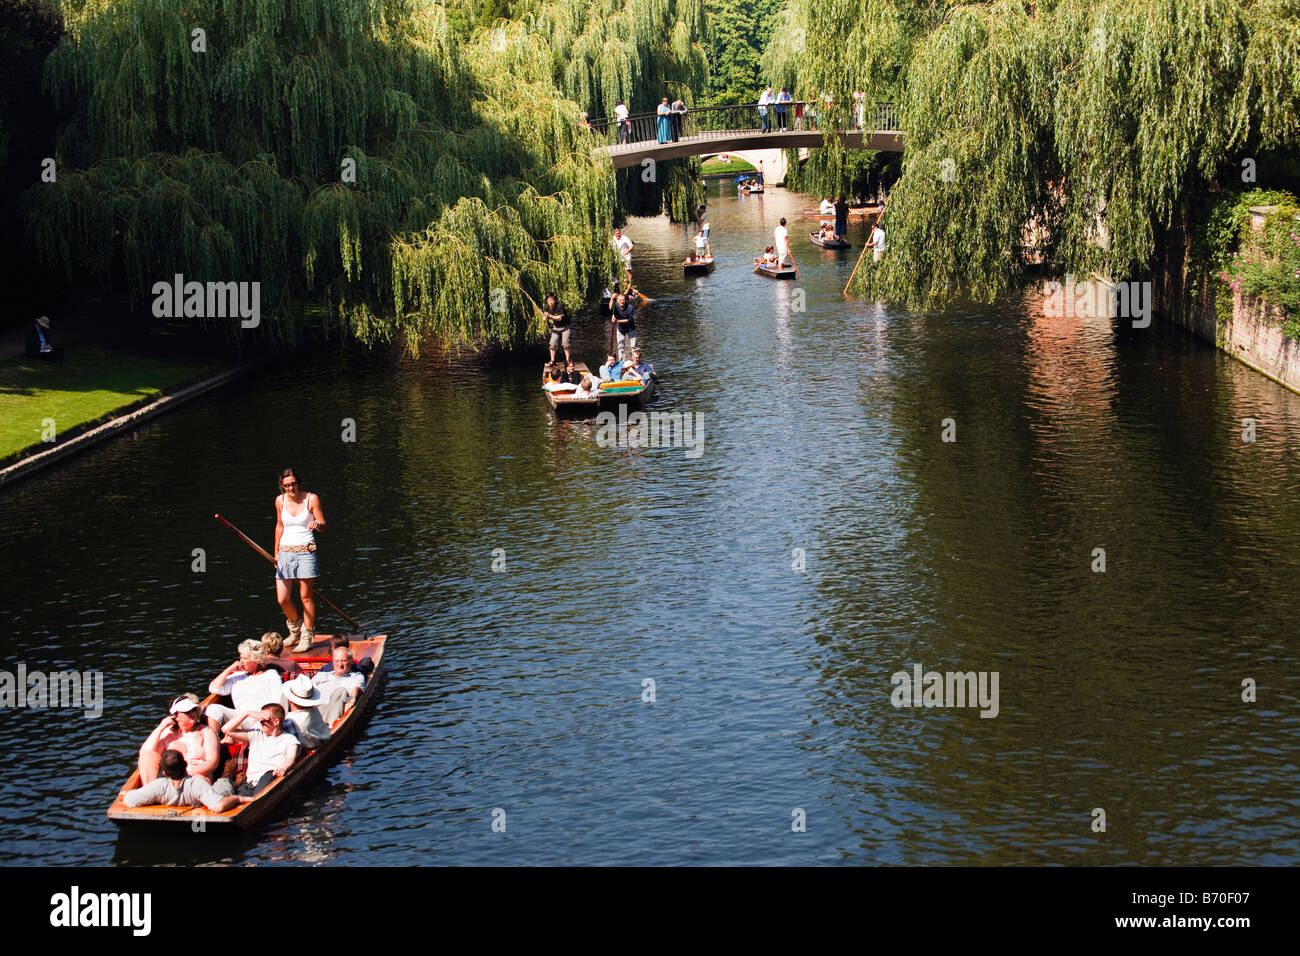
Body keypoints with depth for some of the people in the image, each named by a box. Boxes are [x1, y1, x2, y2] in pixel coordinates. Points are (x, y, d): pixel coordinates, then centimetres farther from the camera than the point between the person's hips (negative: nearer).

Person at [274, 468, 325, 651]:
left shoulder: (311, 499, -4)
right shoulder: (280, 500, 6)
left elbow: (323, 524, -4)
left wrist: (317, 524, -28)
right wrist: (276, 552, 18)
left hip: (306, 551, -3)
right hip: (285, 552, 3)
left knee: (306, 596, -1)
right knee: (282, 600, -1)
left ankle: (307, 636, 11)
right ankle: (295, 628, 28)